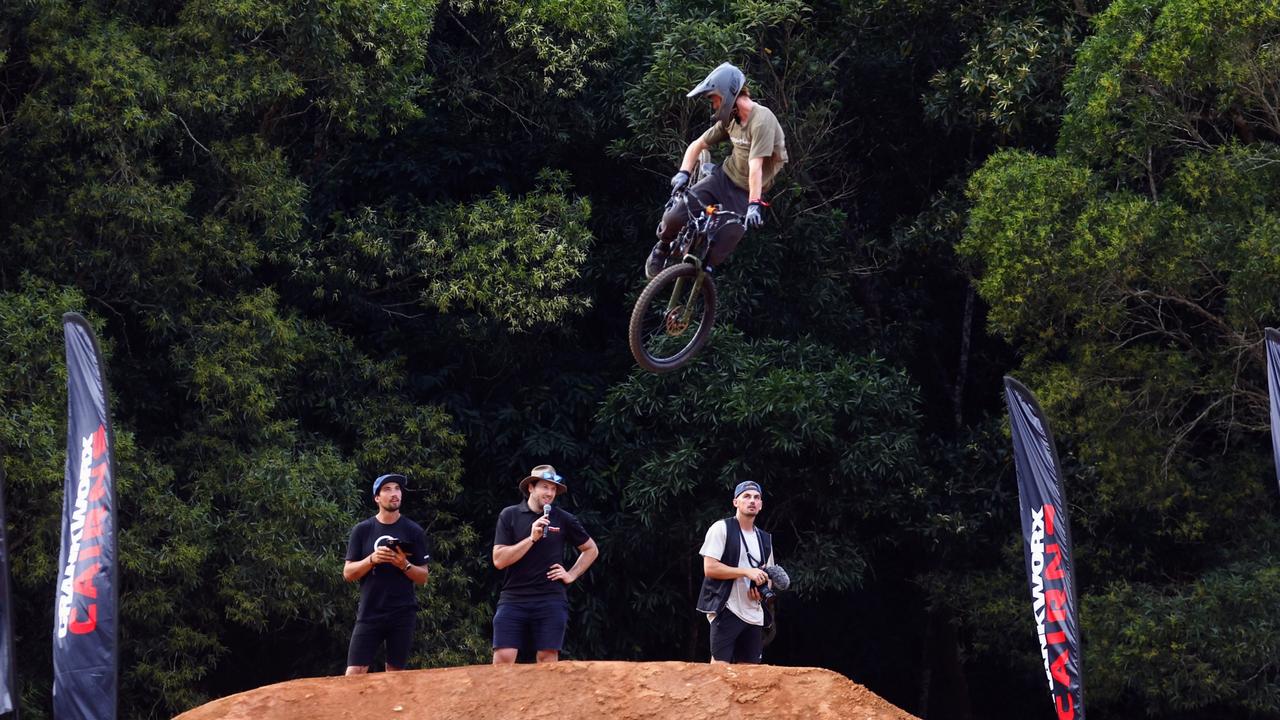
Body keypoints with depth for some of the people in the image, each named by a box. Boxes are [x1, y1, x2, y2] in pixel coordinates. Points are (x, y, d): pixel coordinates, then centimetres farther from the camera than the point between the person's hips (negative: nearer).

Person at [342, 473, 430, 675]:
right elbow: (348, 573, 4)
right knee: (354, 673, -8)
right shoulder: (362, 530, 7)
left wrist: (404, 565, -13)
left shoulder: (414, 531, 6)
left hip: (402, 614, 0)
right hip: (369, 613, 0)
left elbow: (423, 578, 7)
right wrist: (372, 559, -14)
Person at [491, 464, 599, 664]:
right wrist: (531, 538, -13)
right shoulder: (509, 516, 3)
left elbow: (591, 549, 21)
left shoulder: (564, 519, 7)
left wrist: (572, 575, 8)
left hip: (551, 600, 1)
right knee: (503, 658, -10)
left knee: (548, 659, -1)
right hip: (513, 600, -1)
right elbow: (499, 560, -5)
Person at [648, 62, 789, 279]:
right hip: (723, 178, 5)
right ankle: (662, 249, 19)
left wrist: (754, 205, -36)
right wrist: (683, 173, -6)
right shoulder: (730, 119, 1)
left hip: (746, 193, -5)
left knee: (721, 245, -17)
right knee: (674, 217, -12)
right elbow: (697, 145, 10)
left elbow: (755, 166, -31)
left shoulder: (762, 120, -23)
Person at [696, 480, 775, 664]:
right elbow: (709, 568, -12)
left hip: (754, 613, 7)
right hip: (726, 610, -7)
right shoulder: (721, 528, -3)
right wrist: (746, 572, -18)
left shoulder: (764, 539, 18)